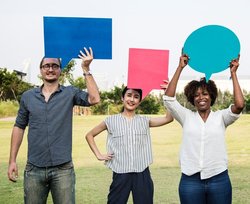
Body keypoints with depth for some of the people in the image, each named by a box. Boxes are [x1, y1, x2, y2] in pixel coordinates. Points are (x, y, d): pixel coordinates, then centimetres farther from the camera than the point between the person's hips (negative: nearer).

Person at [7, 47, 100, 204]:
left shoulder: (70, 93, 2)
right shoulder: (28, 96, 7)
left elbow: (94, 99, -14)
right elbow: (19, 127, 12)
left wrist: (86, 69, -17)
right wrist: (12, 160, 7)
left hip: (63, 169, -2)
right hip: (34, 169, 2)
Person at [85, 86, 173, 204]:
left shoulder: (145, 121, 6)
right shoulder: (111, 120, 3)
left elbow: (168, 118, -5)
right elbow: (89, 135, 11)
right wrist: (99, 155, 2)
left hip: (142, 174, 1)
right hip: (120, 174, -1)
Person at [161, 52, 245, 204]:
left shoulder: (220, 117, 4)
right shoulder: (187, 117, 6)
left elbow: (239, 105, -14)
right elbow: (168, 98, -5)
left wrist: (233, 73, -8)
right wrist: (180, 67, -6)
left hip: (219, 179, 0)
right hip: (190, 180, 1)